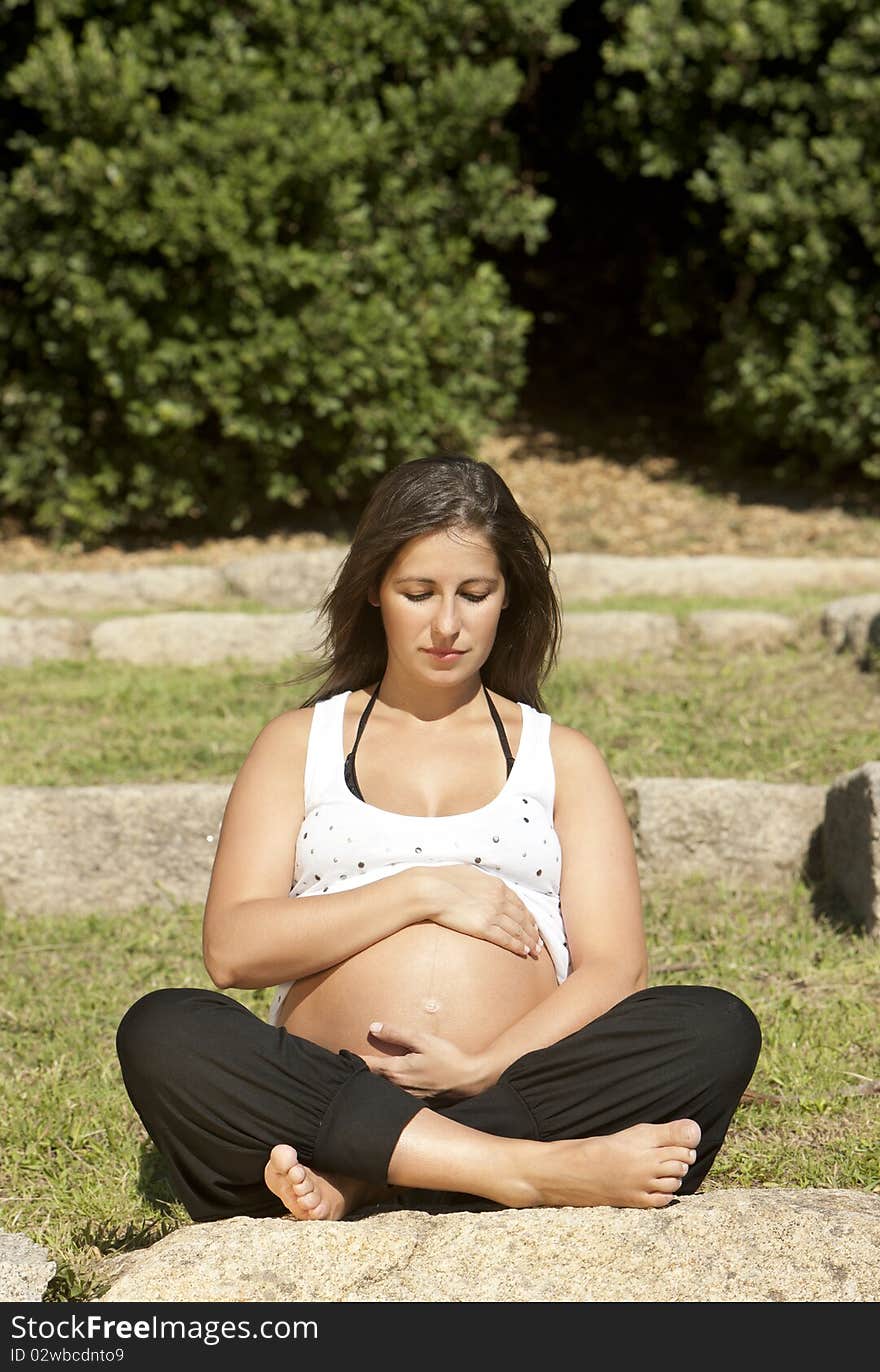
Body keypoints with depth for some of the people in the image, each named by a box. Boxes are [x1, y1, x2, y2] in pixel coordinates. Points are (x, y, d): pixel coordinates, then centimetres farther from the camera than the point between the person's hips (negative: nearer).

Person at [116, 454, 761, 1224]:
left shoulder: (561, 757, 20)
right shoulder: (300, 743, 19)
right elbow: (233, 949, 4)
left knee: (717, 1029, -27)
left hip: (519, 1093, 1)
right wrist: (422, 891, -6)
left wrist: (485, 1068, -12)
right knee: (161, 1032, -30)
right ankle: (526, 1172, -40)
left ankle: (358, 1181, -33)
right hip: (328, 1096, 0)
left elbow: (612, 971, 6)